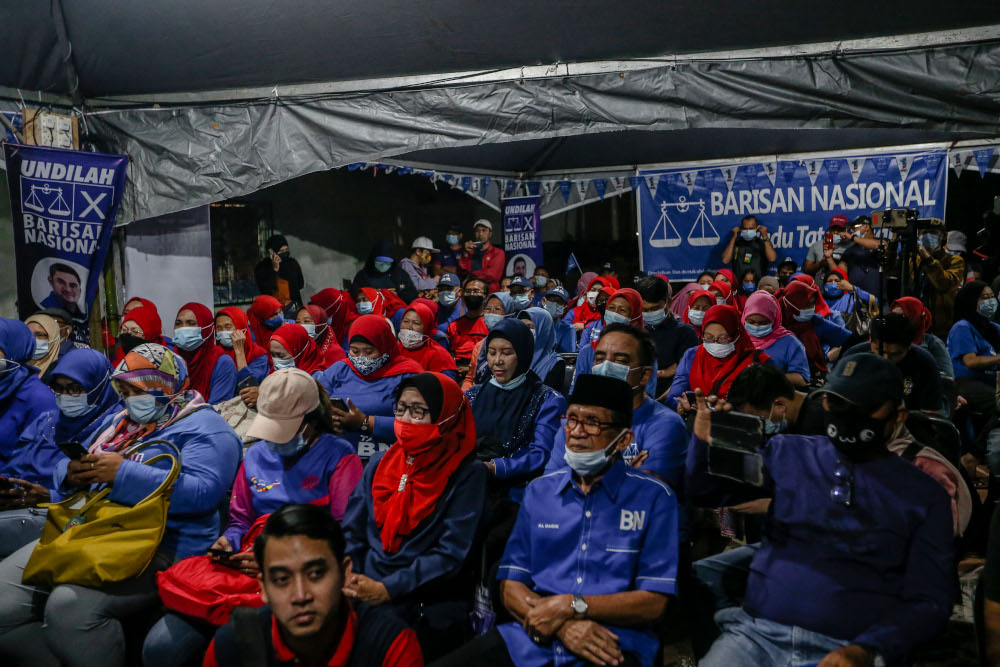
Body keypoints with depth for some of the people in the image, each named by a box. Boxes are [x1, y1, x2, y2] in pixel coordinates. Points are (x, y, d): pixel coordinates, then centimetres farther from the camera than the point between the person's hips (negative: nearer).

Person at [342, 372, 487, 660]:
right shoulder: (381, 463, 11)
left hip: (432, 605, -4)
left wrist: (388, 589, -16)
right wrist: (349, 580, -9)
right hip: (365, 595, 4)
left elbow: (451, 552, -11)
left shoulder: (467, 474, -4)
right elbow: (352, 532, 9)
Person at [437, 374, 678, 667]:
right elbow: (511, 586, 9)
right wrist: (562, 626, -10)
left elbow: (654, 602, -2)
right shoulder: (539, 491, 14)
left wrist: (570, 606, -11)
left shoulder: (654, 497, 2)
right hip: (532, 638, 3)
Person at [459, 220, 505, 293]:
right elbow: (463, 269, 7)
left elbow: (492, 274, -4)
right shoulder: (470, 251, 20)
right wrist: (466, 253, -6)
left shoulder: (498, 252, 8)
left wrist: (471, 275, 0)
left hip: (490, 290, -3)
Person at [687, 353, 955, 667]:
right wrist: (705, 440, -9)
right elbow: (705, 490, 12)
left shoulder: (925, 496, 7)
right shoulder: (789, 453, 12)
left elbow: (930, 601, 4)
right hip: (756, 633, 2)